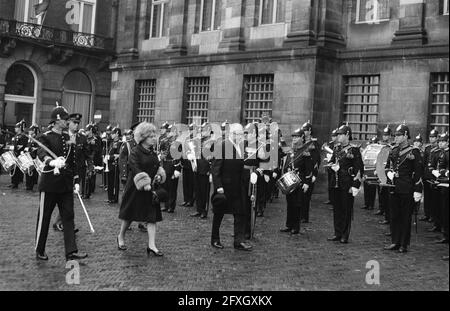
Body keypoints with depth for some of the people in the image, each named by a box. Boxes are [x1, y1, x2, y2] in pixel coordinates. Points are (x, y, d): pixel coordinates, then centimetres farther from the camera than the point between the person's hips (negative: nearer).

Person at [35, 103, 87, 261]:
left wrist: (76, 181, 10)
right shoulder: (45, 137, -9)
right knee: (44, 218, 6)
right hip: (49, 184, -6)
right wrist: (52, 162, -50)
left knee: (68, 216, 2)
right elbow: (42, 153, -29)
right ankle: (40, 251, 20)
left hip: (66, 184, 6)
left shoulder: (68, 138, 10)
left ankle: (71, 251, 4)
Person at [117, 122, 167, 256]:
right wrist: (146, 185, -30)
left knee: (152, 216, -3)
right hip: (136, 188, -6)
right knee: (130, 215, 7)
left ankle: (151, 245, -4)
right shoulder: (135, 152, -12)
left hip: (151, 188, 6)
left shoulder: (153, 152, 10)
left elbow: (157, 167, 21)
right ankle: (121, 237, 30)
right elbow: (136, 170, -22)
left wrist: (159, 175, -1)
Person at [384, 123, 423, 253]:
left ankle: (404, 245, 12)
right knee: (394, 216, 10)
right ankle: (395, 242, 19)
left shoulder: (413, 152, -7)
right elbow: (388, 166, 22)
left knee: (406, 217, 3)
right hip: (393, 188, 6)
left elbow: (419, 172, -8)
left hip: (407, 190, -6)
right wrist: (389, 173, -1)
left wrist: (418, 191, -13)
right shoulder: (393, 151, 10)